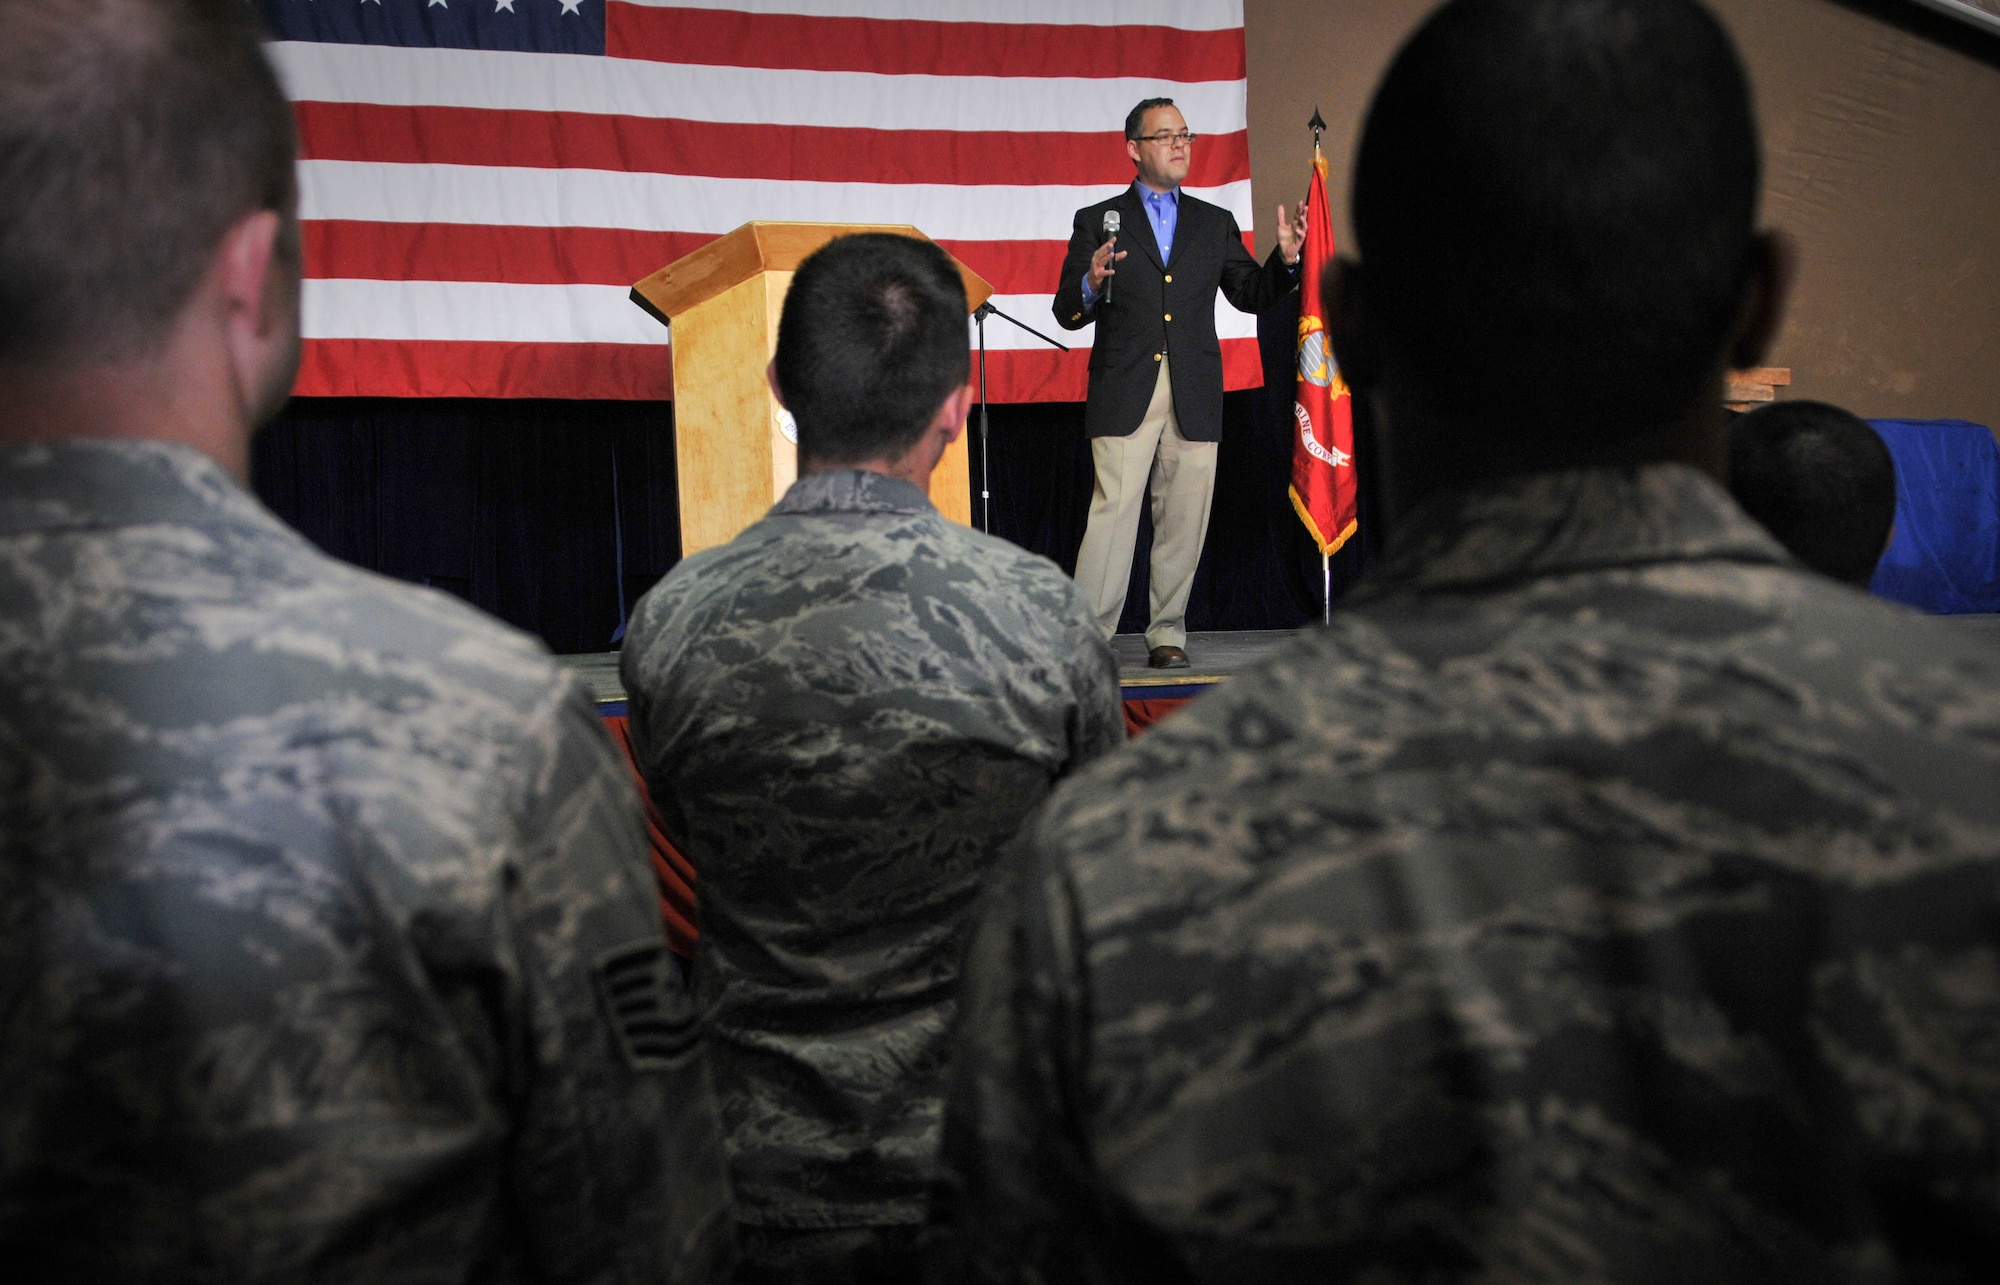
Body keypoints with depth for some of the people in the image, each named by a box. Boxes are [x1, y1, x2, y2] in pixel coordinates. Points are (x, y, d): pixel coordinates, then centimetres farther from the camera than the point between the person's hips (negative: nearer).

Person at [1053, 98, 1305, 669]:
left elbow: (1252, 296, 14)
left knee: (1183, 521, 4)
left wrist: (1286, 257, -3)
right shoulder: (1097, 221, 8)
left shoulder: (1215, 223, 17)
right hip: (1124, 394, -3)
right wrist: (1092, 285, -18)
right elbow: (1067, 313, 3)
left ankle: (1167, 632, 14)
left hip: (1195, 397, 3)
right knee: (1113, 513, -10)